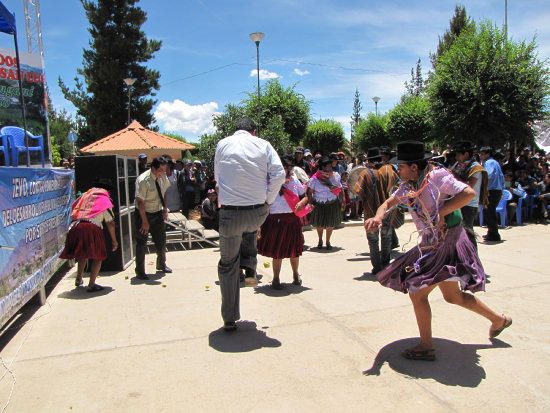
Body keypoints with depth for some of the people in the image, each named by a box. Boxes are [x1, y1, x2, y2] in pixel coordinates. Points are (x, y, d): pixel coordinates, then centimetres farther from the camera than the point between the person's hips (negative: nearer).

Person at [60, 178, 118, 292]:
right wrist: (114, 240, 10)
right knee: (98, 256, 5)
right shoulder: (104, 199, 10)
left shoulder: (84, 195, 26)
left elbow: (73, 213, 21)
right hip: (91, 227, -6)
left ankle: (79, 279, 34)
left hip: (74, 226, 6)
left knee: (82, 254, 26)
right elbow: (110, 222, 6)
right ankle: (91, 284, -2)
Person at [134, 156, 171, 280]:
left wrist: (164, 209, 4)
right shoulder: (143, 180, -23)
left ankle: (161, 265, 34)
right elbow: (140, 202, -22)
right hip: (143, 213, -6)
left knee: (161, 240, 12)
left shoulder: (162, 177, -4)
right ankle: (140, 271, 15)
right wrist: (145, 221, -21)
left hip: (158, 213, 6)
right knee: (141, 243, 1)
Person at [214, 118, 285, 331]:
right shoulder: (263, 145, 5)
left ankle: (229, 319, 21)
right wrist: (268, 201, 7)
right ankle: (250, 268, 23)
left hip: (230, 213, -1)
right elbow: (279, 174, -6)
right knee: (251, 227, 40)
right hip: (258, 213, 1)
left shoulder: (223, 144, 7)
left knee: (228, 266, 13)